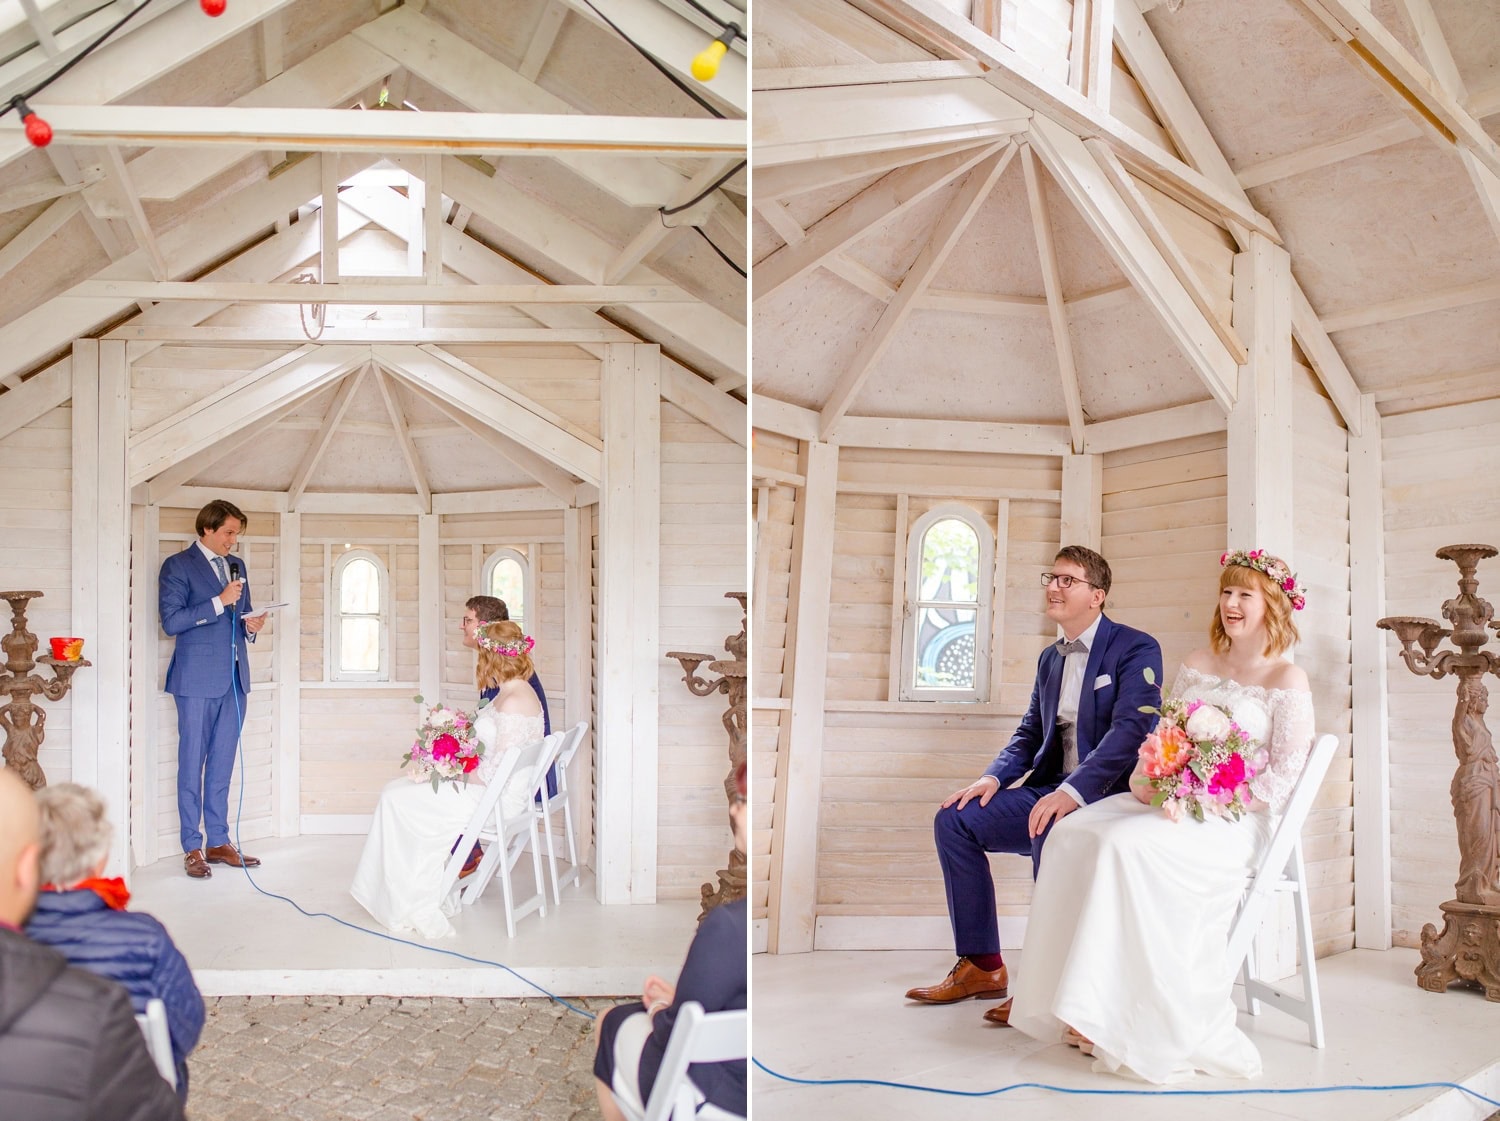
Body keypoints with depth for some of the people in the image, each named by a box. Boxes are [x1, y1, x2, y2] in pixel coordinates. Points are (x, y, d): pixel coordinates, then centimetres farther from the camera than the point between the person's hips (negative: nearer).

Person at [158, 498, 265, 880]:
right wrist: (218, 603, -18)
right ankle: (192, 849, 8)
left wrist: (252, 627, 2)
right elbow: (171, 621, -12)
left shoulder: (237, 566, 16)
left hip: (234, 677, 6)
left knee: (222, 764, 10)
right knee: (192, 764, 1)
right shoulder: (178, 566, -3)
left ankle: (219, 842, 17)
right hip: (198, 679, -6)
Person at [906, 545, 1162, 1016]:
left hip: (1107, 794, -8)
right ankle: (981, 965, -1)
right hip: (1051, 790, 8)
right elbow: (1029, 733, 18)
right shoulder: (1050, 658, 18)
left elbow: (1130, 729, -20)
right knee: (954, 819, -8)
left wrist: (1072, 791, -33)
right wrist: (993, 777, -3)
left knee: (1051, 832, -38)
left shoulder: (1135, 649, -6)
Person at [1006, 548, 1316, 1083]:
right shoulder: (1197, 664, 16)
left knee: (1129, 846, -34)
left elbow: (1281, 778, -8)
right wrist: (1147, 779, -4)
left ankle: (1132, 1022, -25)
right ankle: (1087, 1015, -19)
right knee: (1073, 833, -20)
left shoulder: (1287, 680, -2)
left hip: (1233, 820, -6)